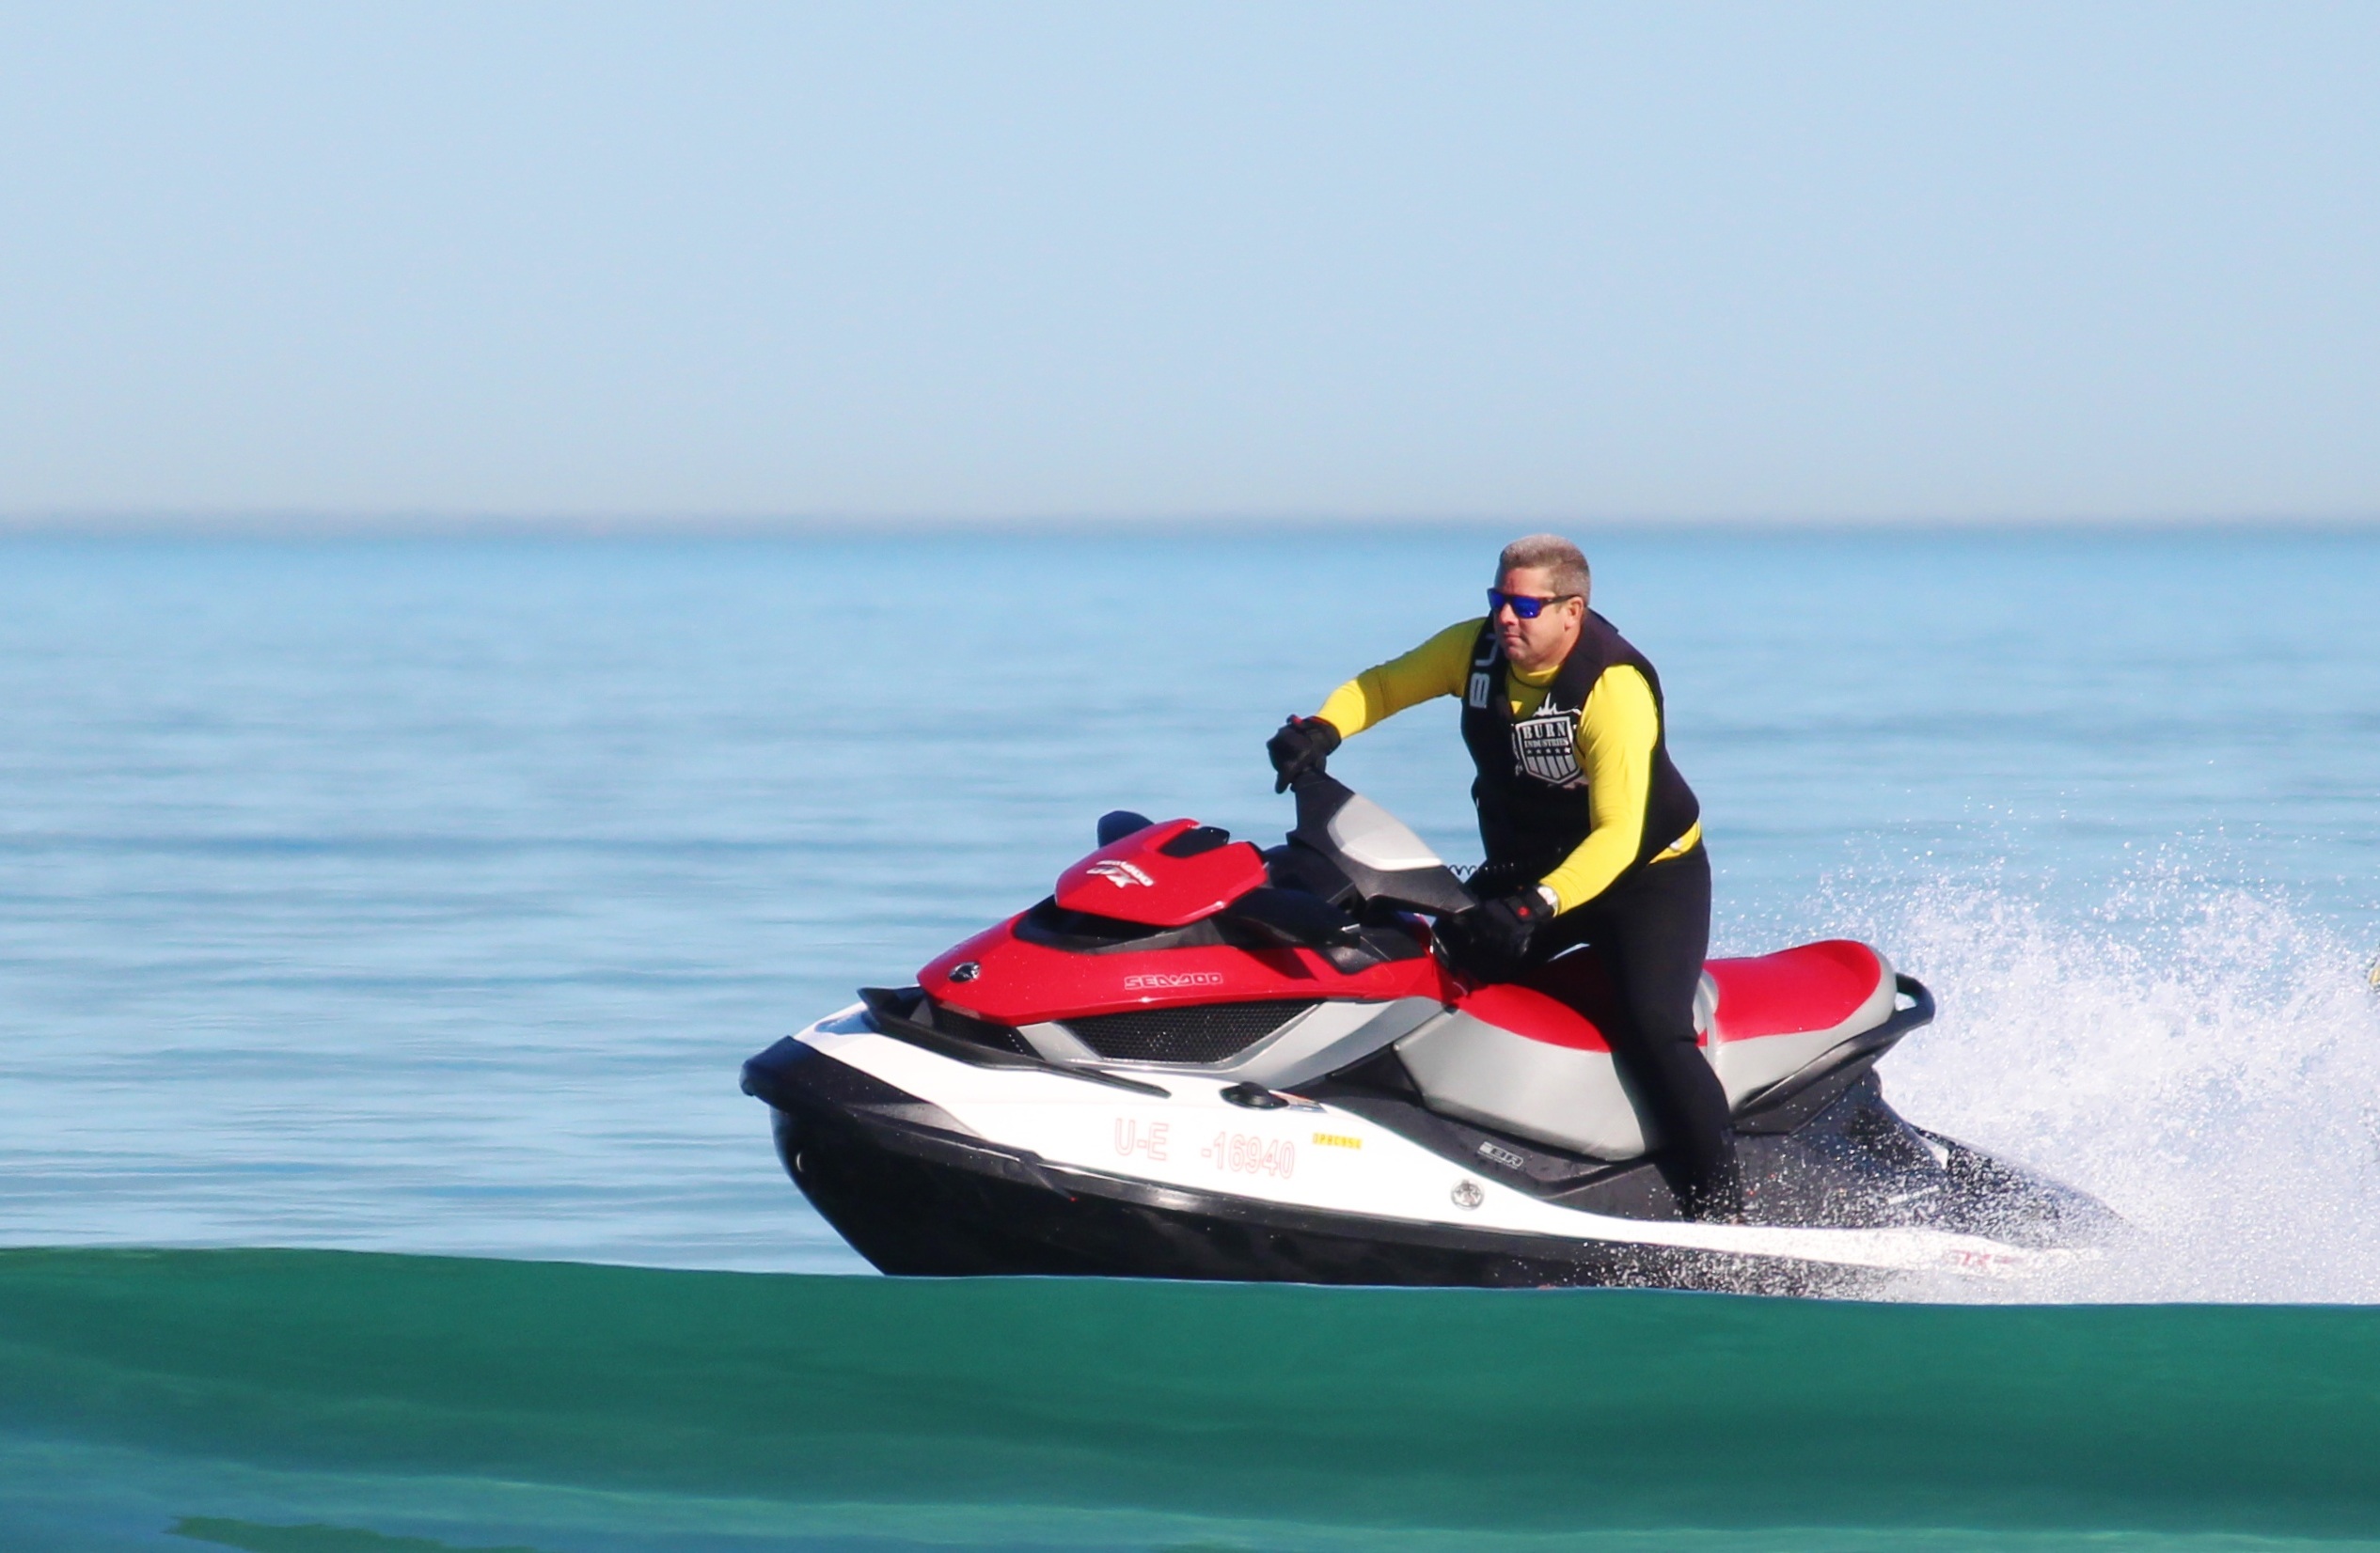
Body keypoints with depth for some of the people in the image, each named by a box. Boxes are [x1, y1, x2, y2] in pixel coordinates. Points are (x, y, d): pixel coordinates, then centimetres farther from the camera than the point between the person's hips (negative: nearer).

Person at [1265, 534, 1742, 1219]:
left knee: (1653, 1027, -25)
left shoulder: (1614, 687, -28)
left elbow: (1616, 834, -34)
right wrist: (1321, 729, -16)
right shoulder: (1476, 649, -8)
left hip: (1648, 873, -7)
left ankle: (1721, 1211, -19)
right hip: (1527, 872, 7)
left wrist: (1538, 905, -47)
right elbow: (1384, 685, 6)